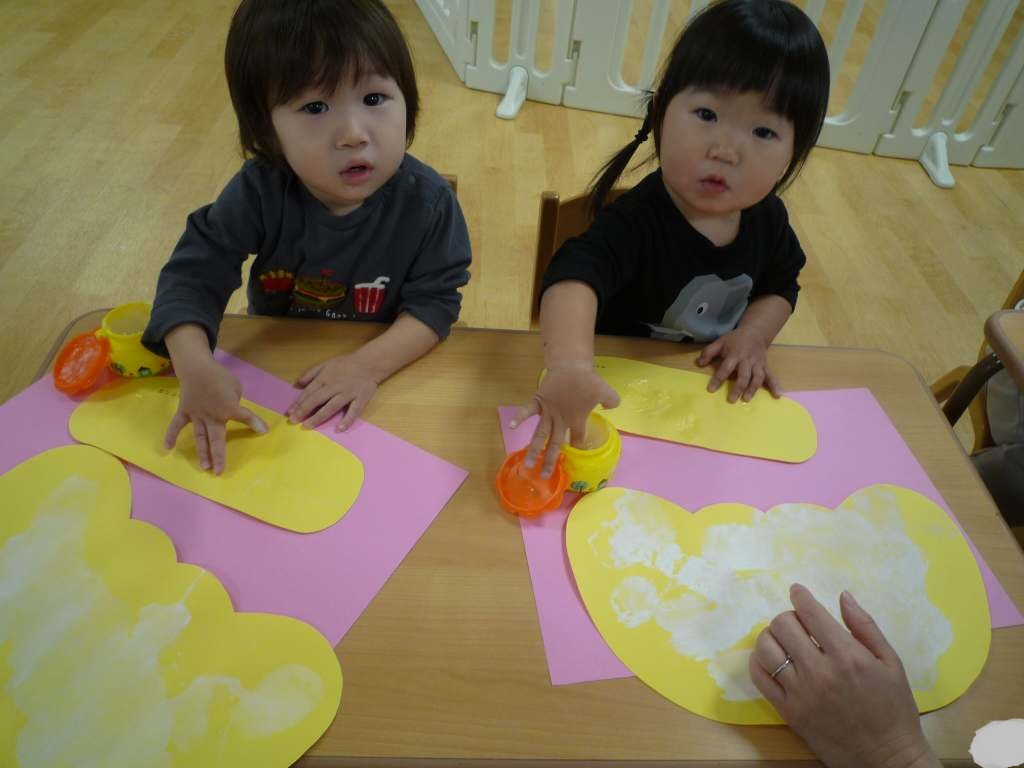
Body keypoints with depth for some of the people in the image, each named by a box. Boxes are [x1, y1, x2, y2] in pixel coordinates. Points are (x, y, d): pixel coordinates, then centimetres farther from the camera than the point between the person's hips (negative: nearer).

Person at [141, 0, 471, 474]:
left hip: (384, 368, -2)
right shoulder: (259, 191, -21)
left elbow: (434, 301, -19)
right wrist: (195, 366, -38)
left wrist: (371, 363, -35)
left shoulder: (427, 201, -22)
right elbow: (194, 272, -20)